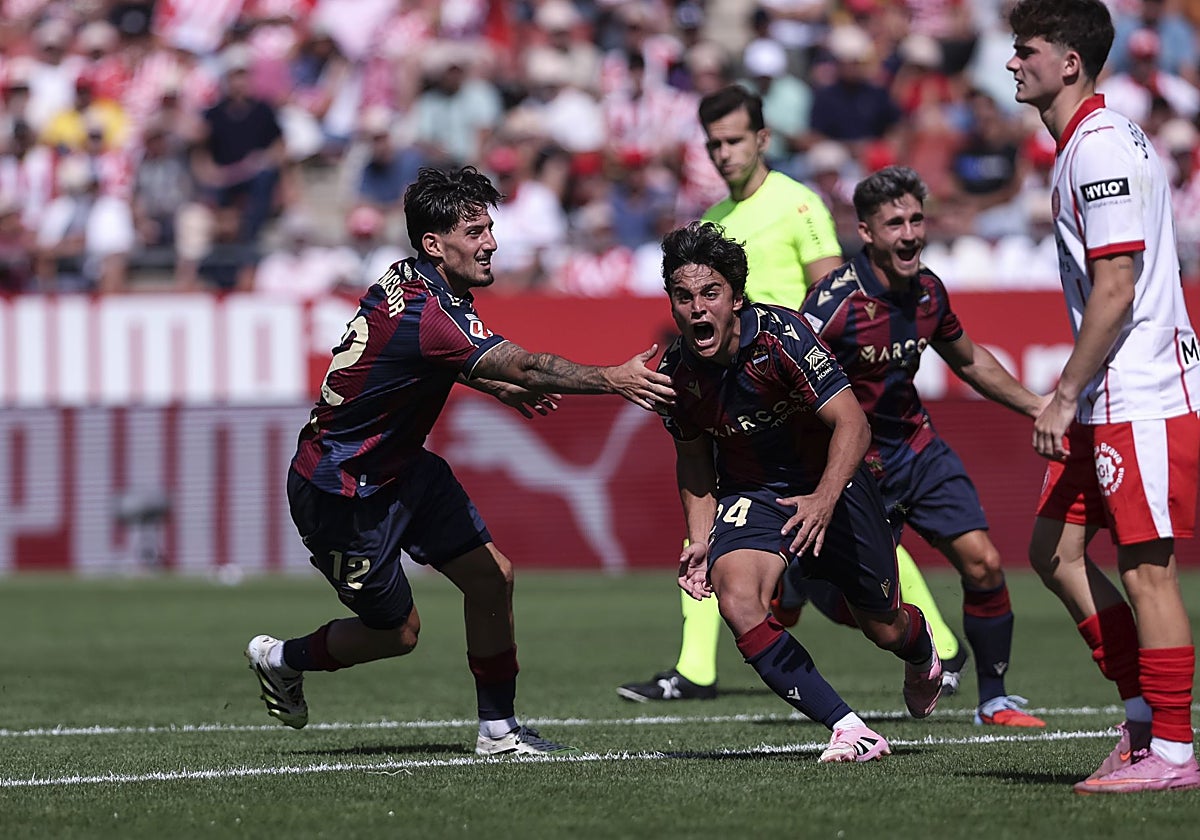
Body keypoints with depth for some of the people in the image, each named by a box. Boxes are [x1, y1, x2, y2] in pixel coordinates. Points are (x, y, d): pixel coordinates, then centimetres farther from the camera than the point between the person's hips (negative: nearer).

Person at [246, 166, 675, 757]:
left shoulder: (413, 282, -1)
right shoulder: (424, 313, -32)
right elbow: (526, 368, -43)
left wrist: (504, 389, 12)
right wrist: (614, 380, -48)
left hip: (400, 467, 9)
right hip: (341, 491, -9)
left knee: (492, 575, 1)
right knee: (396, 631, 5)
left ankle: (497, 729, 11)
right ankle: (281, 660, 31)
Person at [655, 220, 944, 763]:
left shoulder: (780, 336, -28)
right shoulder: (675, 372, -14)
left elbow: (852, 424, -29)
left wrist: (825, 500, -43)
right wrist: (699, 539, -6)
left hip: (830, 484, -2)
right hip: (749, 492, 2)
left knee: (884, 628, 11)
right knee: (737, 602, -28)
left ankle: (922, 654, 53)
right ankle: (848, 729, -22)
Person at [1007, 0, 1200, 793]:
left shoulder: (1105, 149, -15)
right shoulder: (1080, 147, 16)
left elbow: (1116, 290, -20)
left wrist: (1064, 395, -17)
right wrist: (1071, 393, 21)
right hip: (1108, 401, 10)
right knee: (1056, 550, 10)